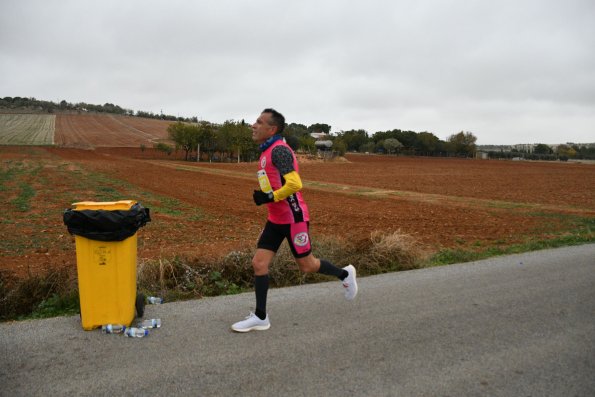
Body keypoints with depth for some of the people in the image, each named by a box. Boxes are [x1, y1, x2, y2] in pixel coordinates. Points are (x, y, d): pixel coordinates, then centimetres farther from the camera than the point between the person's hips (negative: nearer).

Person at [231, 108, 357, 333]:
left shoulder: (279, 149, -19)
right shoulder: (267, 152, 11)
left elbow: (294, 184, -29)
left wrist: (269, 198, -22)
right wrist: (264, 196, 11)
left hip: (293, 218, -9)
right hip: (276, 219, 9)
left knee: (306, 265, 7)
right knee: (259, 264, 2)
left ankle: (345, 275, 33)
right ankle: (260, 317, 11)